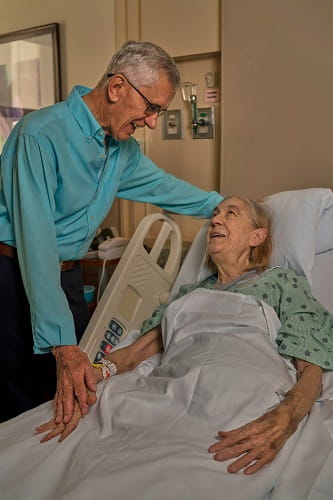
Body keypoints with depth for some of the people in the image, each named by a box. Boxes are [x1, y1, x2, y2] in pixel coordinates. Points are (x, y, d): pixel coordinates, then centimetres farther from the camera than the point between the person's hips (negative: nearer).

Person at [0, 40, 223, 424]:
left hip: (67, 273, 7)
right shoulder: (42, 134, -22)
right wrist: (62, 344, -31)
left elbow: (162, 185, 21)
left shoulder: (124, 149, 4)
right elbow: (36, 240, -28)